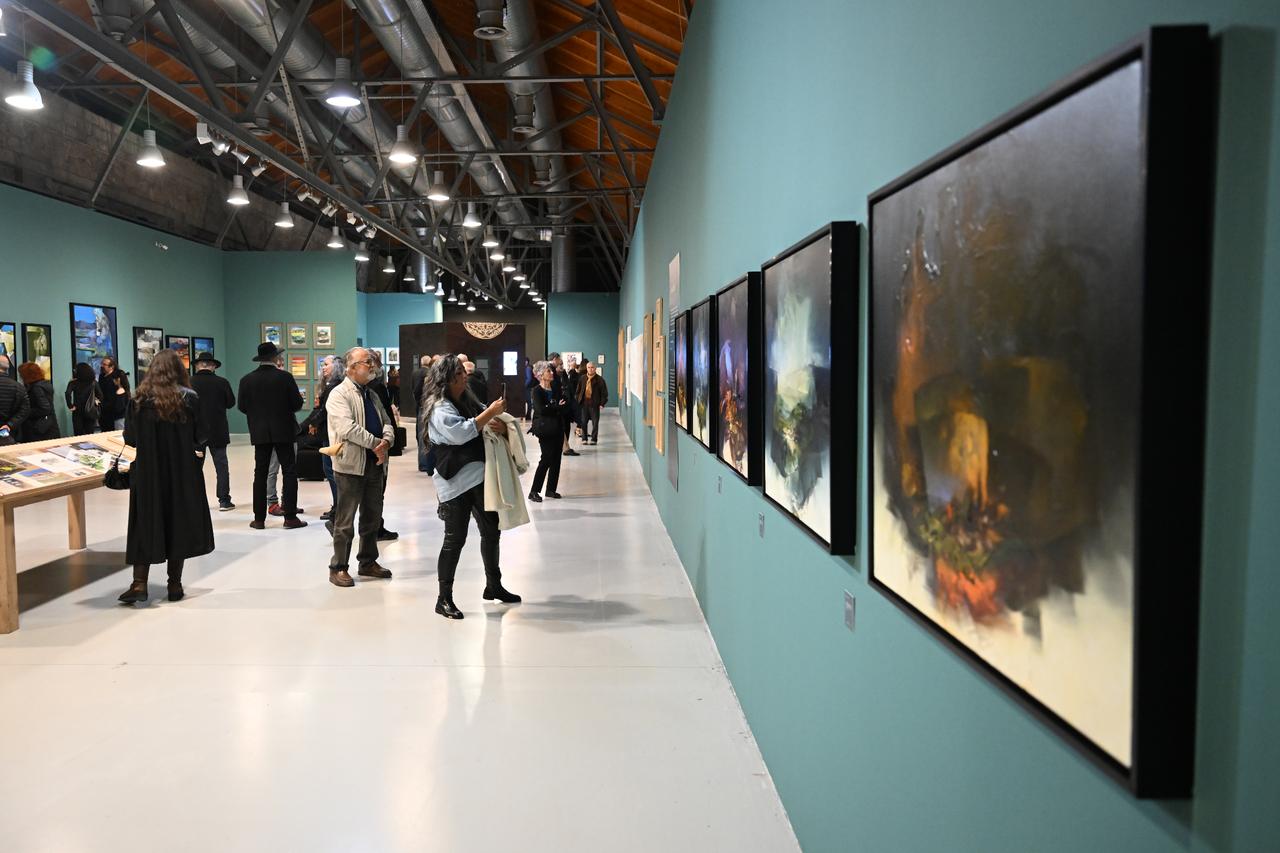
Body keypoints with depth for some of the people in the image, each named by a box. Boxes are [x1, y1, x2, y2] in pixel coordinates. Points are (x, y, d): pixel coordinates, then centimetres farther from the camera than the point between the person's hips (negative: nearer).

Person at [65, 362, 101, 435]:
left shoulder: (73, 383, -5)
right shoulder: (93, 382, 2)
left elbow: (68, 394, -20)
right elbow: (100, 396, 0)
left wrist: (70, 406, -12)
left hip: (78, 412, -2)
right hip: (91, 412, 2)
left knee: (79, 436, 5)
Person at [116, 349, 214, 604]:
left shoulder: (139, 399, -3)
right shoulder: (188, 398, -8)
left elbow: (130, 439, 2)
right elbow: (199, 438, -5)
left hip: (147, 472, 1)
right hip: (182, 472, -1)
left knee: (145, 525, 9)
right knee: (179, 523, 8)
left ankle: (139, 583, 2)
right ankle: (174, 585, 12)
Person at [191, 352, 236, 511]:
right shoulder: (222, 382, -9)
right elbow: (231, 402, 0)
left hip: (196, 431, 1)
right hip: (218, 432, -1)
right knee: (221, 465, 5)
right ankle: (224, 500, 2)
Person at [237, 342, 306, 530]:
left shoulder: (247, 380, -2)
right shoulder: (285, 377, -9)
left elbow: (241, 406, 1)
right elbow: (297, 404, -9)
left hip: (259, 432, 3)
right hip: (283, 431, -3)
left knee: (260, 473, 9)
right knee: (289, 472, 3)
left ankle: (259, 518, 10)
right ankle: (290, 517, 0)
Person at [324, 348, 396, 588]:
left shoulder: (372, 394, 16)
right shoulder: (339, 394, -10)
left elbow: (387, 423, 11)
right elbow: (348, 428, -22)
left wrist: (386, 441, -10)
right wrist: (376, 443, -18)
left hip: (375, 464, 8)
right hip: (351, 464, -8)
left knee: (373, 517, 15)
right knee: (345, 520, 0)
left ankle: (368, 562, 28)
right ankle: (338, 568, 9)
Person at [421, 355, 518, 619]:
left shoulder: (469, 401, 14)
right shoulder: (439, 408, -10)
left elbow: (488, 426, 17)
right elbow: (461, 433, -25)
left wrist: (502, 427, -7)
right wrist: (491, 412, -20)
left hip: (479, 477, 8)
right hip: (455, 482, -8)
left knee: (491, 531, 15)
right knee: (455, 538, -5)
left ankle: (494, 586, 32)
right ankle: (444, 599, 5)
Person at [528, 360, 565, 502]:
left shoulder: (556, 389, 12)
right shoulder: (537, 391, -6)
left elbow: (563, 405, 7)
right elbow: (540, 410, -18)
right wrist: (557, 408, -7)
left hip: (558, 428, 6)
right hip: (545, 429, -6)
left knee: (556, 459, 6)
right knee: (547, 459, -8)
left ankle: (551, 489, 16)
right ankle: (534, 491, -1)